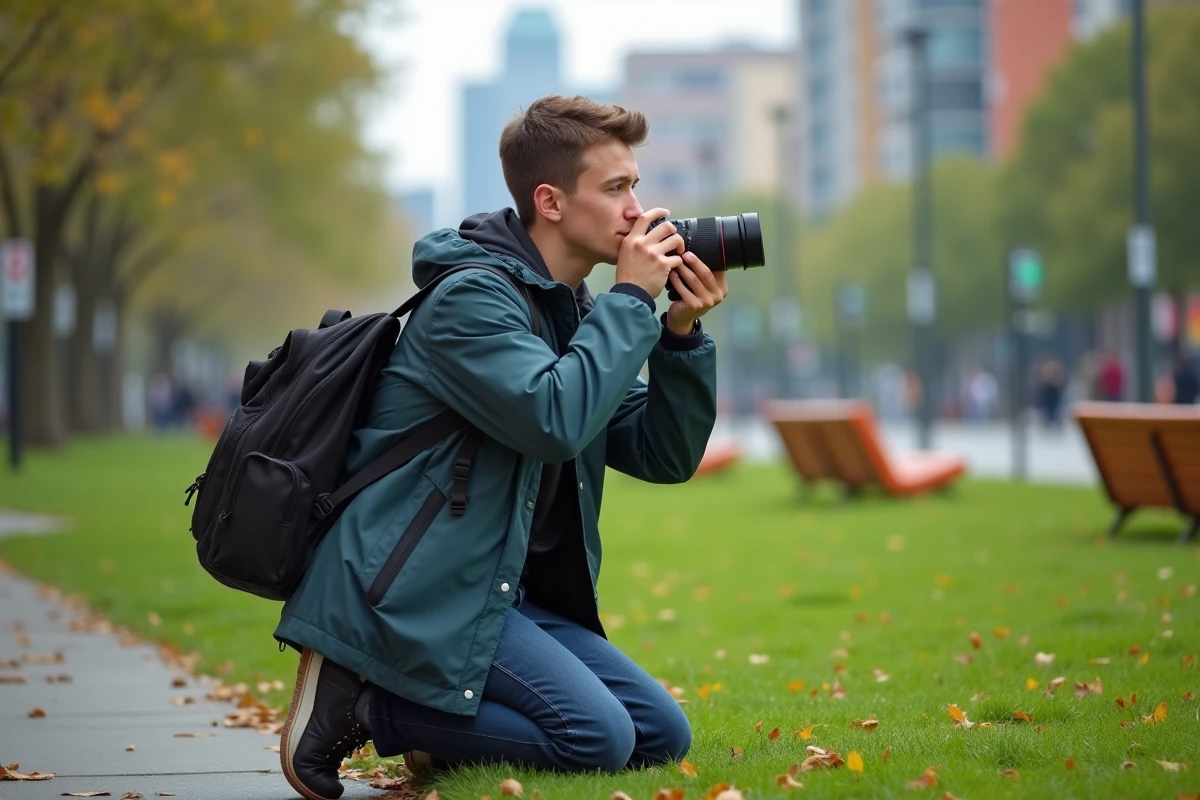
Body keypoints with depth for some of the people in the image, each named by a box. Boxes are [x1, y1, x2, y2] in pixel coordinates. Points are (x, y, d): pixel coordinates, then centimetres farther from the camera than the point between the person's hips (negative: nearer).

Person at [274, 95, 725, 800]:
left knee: (662, 735, 0)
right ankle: (357, 704, -7)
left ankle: (440, 731, 9)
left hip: (504, 591, 9)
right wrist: (632, 300, -18)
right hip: (412, 591, -9)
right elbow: (555, 420, -29)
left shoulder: (575, 313, 14)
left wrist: (682, 333, -5)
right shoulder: (472, 298, -14)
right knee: (599, 739, -21)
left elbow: (664, 456, 9)